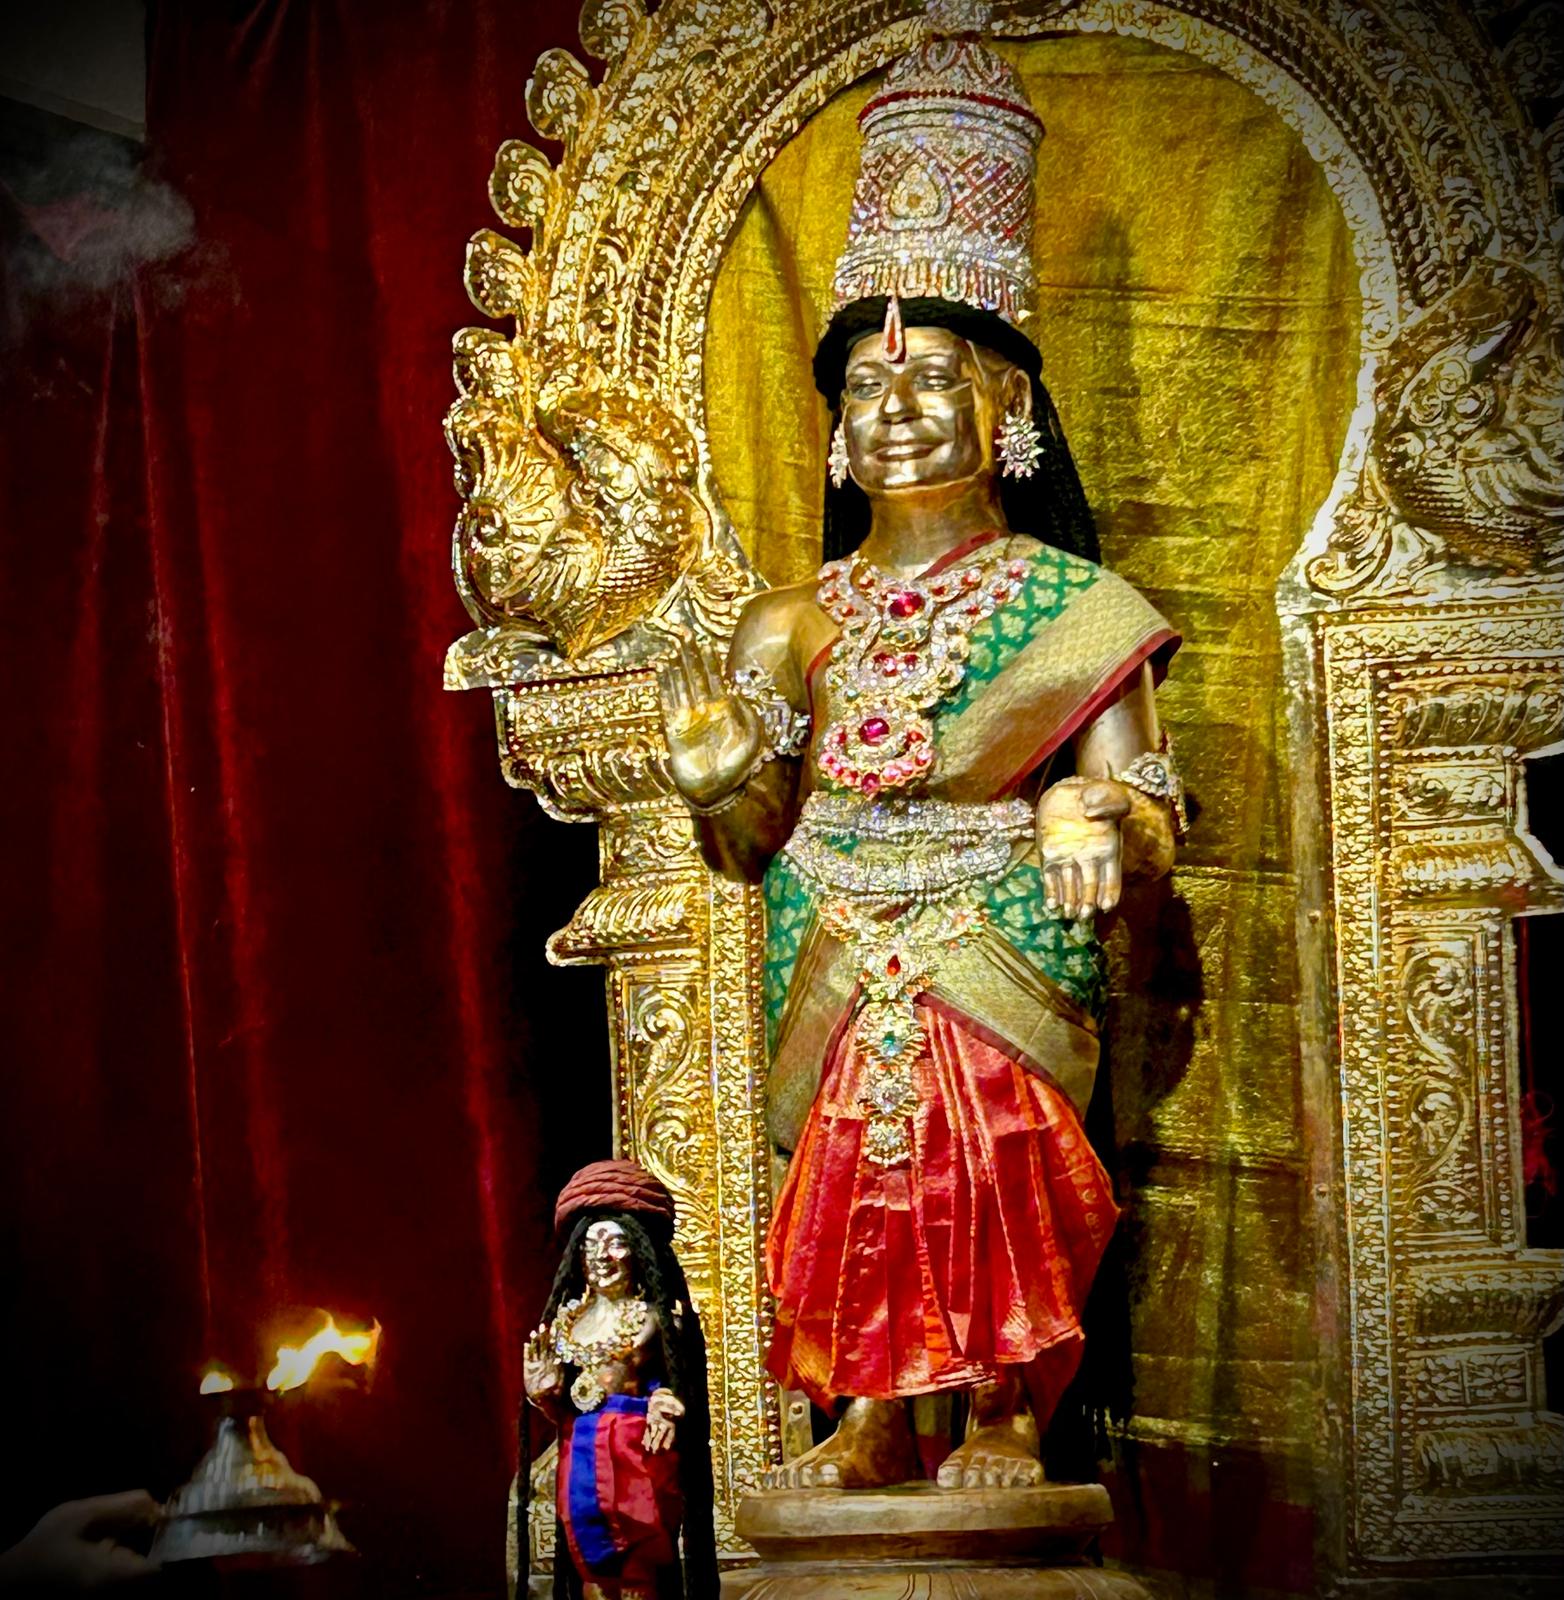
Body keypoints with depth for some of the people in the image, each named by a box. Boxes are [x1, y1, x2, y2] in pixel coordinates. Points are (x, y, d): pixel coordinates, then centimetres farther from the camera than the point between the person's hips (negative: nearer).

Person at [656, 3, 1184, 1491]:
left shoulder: (1069, 607, 2)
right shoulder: (799, 621, 12)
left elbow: (1147, 813, -3)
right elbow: (749, 850, 14)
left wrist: (1101, 820, -27)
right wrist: (717, 782, -9)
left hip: (1000, 959, -3)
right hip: (838, 964, 3)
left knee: (999, 1166, -23)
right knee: (854, 1163, -15)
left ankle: (1006, 1412, -6)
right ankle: (871, 1420, 2)